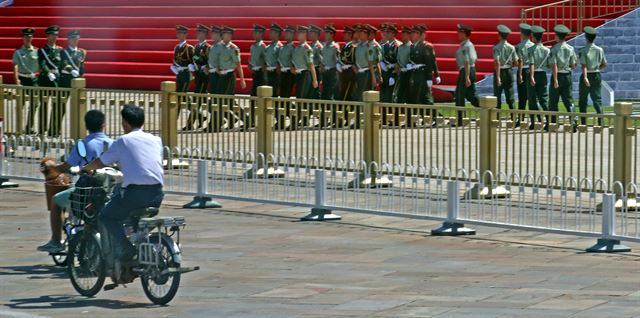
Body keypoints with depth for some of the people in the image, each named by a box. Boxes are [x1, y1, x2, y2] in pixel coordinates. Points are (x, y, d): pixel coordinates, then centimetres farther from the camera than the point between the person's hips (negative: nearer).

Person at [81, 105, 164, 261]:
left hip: (136, 192, -5)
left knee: (106, 216, 12)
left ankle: (124, 248, -7)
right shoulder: (156, 140, 16)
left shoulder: (123, 141, 3)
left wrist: (85, 168, 32)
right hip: (157, 194, 5)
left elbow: (100, 163, 10)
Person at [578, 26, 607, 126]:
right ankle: (600, 121, -10)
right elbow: (604, 65, 7)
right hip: (597, 76, 3)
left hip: (587, 76, -3)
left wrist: (585, 78, -27)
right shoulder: (599, 50, 1)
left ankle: (583, 123, 11)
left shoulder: (583, 51, -11)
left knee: (583, 100, 8)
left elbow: (584, 65, -20)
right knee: (597, 99, 4)